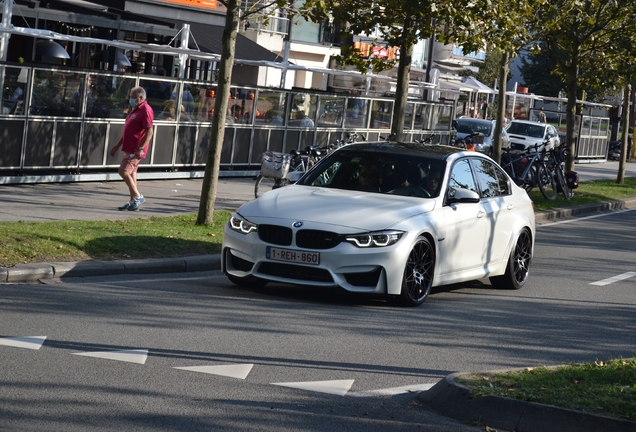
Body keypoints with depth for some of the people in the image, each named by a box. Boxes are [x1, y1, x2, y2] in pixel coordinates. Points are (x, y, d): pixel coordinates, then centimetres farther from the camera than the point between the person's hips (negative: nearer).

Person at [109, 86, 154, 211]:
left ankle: (137, 196, -7)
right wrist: (117, 146, 25)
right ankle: (133, 202, 14)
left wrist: (141, 148, -28)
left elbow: (149, 132, -21)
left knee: (123, 171, -16)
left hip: (136, 150, -10)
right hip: (129, 149, 10)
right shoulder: (135, 110, 18)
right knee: (131, 174, 11)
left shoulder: (145, 110, -14)